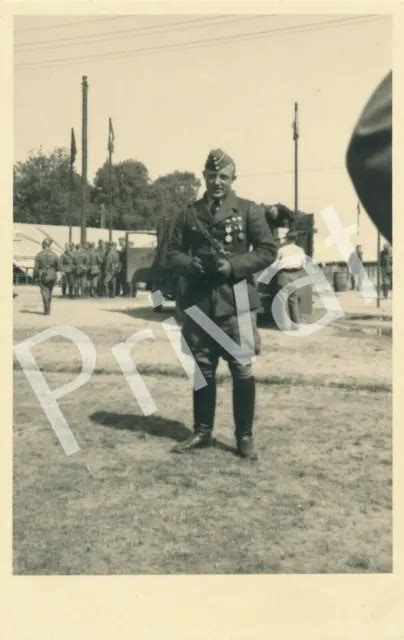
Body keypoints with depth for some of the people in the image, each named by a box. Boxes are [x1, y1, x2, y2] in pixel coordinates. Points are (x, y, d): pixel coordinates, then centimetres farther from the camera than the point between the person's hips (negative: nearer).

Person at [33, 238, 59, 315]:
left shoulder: (39, 255, -7)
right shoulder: (54, 255, -1)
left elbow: (36, 268, -6)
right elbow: (57, 268, 6)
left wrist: (35, 276, 6)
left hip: (42, 277, -3)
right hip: (52, 277, 3)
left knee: (45, 293, -1)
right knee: (49, 293, 15)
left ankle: (47, 311, -10)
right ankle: (47, 309, 23)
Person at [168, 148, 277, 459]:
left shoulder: (250, 210, 3)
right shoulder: (188, 214, 11)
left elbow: (268, 250, -2)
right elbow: (173, 252, 12)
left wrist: (233, 266, -15)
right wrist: (190, 264, -10)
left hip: (236, 303, -3)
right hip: (199, 303, 3)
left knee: (242, 372, 0)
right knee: (202, 370, 10)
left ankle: (245, 436, 13)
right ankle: (202, 432, 23)